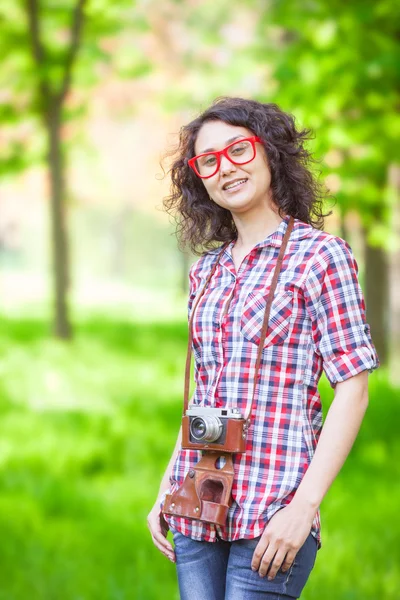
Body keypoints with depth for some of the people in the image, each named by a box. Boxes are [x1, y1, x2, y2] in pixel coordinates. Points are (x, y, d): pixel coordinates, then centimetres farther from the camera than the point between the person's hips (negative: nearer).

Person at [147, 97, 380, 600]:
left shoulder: (319, 254, -3)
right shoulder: (206, 271, 15)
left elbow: (353, 390, -8)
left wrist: (304, 505, -16)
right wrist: (166, 492, 14)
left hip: (272, 514, -6)